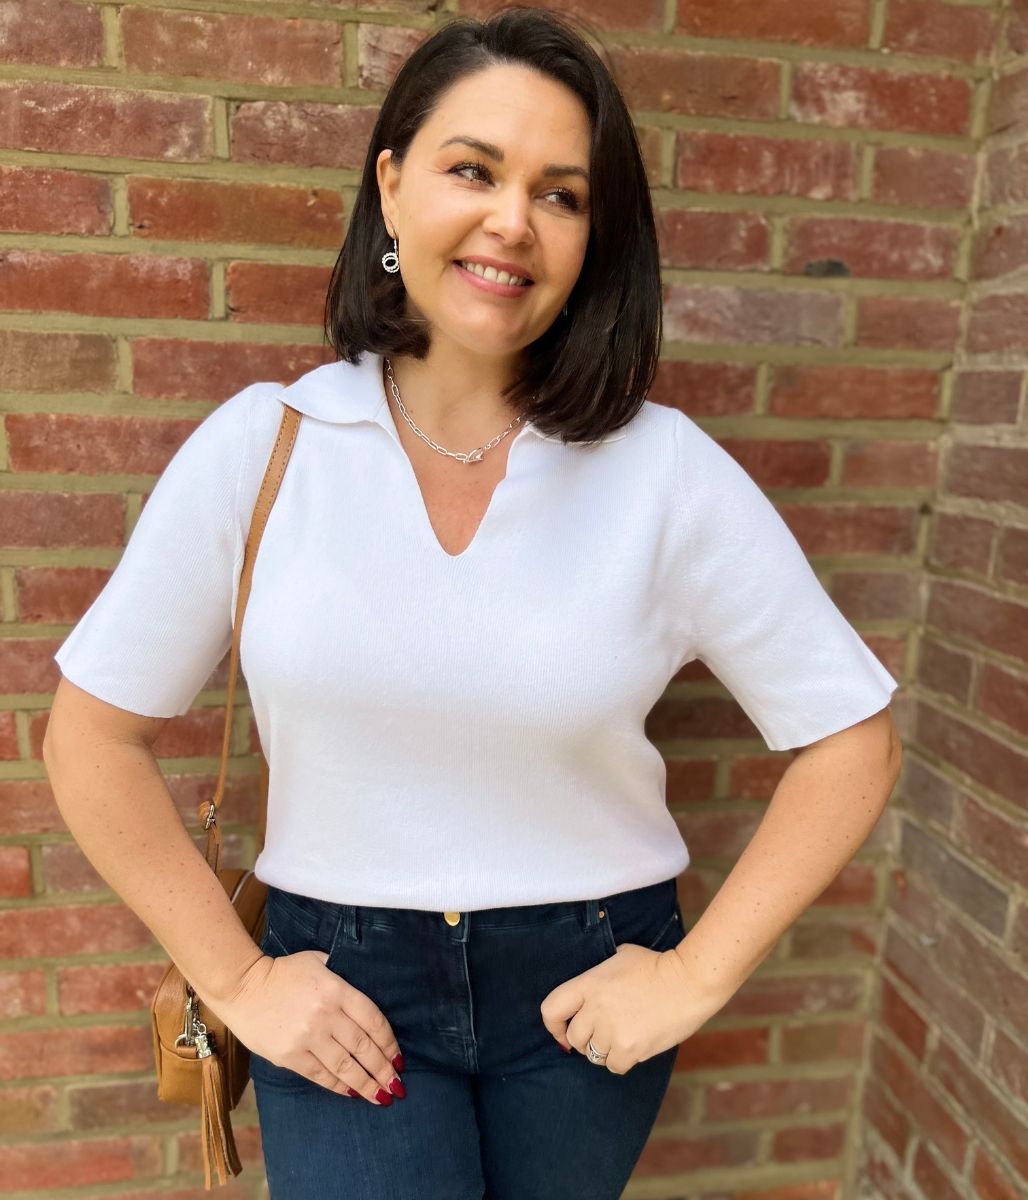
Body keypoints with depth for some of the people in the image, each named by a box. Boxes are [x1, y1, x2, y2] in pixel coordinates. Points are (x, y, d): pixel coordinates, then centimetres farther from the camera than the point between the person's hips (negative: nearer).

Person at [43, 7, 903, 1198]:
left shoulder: (668, 470, -11)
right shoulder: (259, 446, -9)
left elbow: (850, 741, -6)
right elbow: (95, 737, -3)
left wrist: (698, 975, -8)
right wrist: (236, 980, -4)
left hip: (590, 980, 1)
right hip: (342, 979, 0)